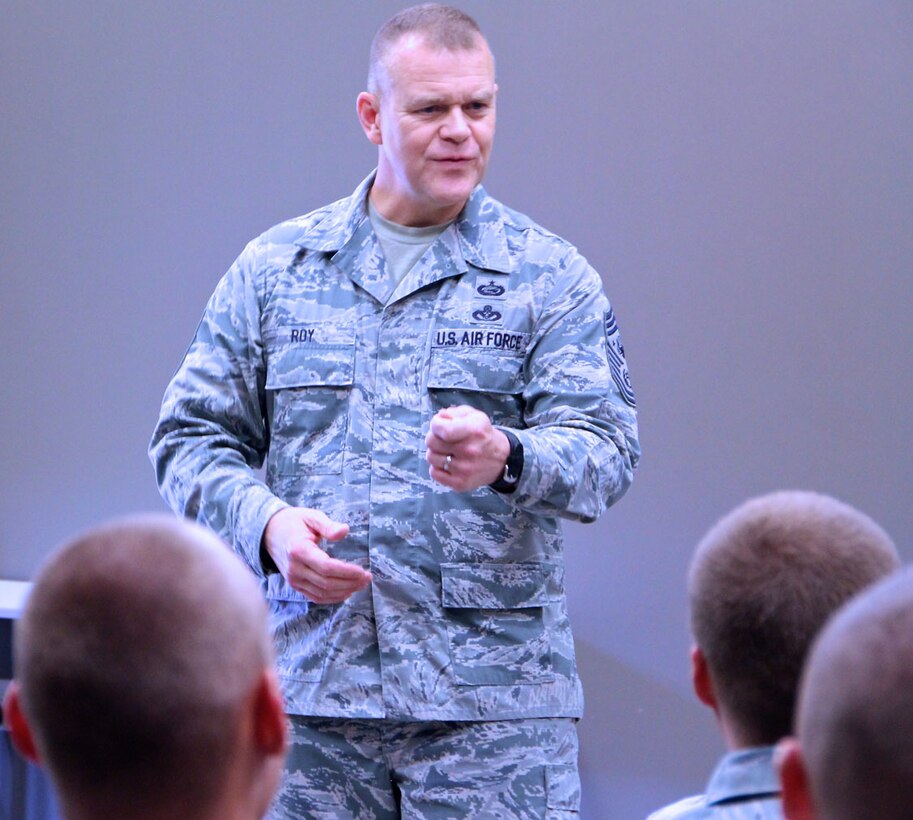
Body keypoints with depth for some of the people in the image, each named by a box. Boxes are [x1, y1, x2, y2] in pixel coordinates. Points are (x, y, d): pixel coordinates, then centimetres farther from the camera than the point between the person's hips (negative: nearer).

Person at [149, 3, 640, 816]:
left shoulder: (551, 277, 6)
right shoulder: (274, 269, 12)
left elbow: (607, 447, -4)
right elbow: (193, 436, 12)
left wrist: (507, 459, -27)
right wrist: (268, 524, -8)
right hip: (309, 687, 2)